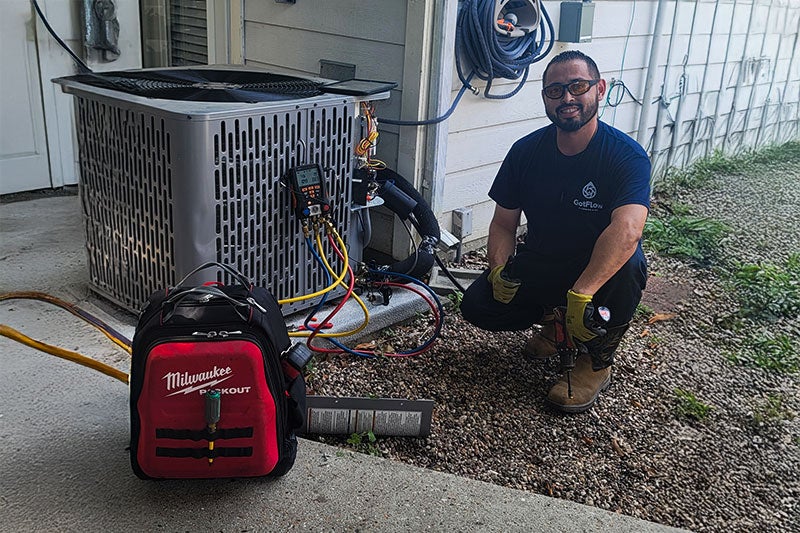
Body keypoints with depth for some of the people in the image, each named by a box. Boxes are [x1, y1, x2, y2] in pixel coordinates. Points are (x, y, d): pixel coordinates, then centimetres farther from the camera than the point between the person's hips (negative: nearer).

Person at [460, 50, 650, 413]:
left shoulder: (627, 156, -22)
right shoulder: (526, 151, -6)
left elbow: (627, 231, -39)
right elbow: (503, 224, 0)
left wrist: (581, 294, -49)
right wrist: (499, 268, -20)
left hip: (601, 268, -3)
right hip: (540, 264, 4)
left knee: (627, 267, -38)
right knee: (477, 306, -18)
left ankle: (597, 361, -9)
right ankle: (552, 320, 14)